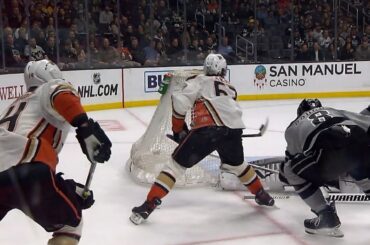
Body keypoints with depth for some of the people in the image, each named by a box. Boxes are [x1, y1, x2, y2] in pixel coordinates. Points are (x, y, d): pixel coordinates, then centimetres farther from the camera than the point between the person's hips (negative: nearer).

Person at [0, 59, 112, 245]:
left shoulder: (20, 102, 38)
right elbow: (61, 96, -12)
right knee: (70, 220, 18)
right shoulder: (51, 88, 17)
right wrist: (86, 127, -22)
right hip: (24, 168, -7)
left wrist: (69, 189, 33)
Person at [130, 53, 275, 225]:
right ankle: (261, 195, 43)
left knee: (177, 164, 7)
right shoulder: (230, 88, 33)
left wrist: (179, 129, 14)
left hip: (207, 129, -4)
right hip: (233, 129, 4)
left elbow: (180, 101, 3)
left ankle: (149, 205, -1)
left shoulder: (199, 81, 18)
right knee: (236, 164, 33)